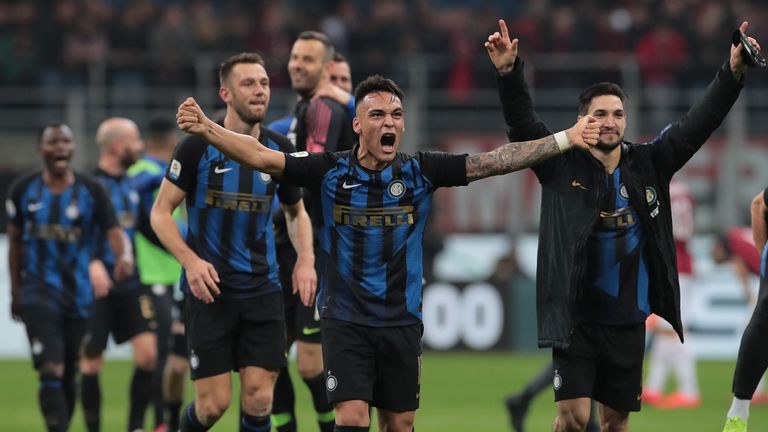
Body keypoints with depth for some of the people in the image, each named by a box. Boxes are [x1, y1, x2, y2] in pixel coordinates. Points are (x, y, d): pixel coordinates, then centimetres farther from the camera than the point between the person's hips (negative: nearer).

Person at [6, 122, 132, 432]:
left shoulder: (91, 191, 0)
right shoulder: (24, 190, 3)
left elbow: (114, 231, -11)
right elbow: (15, 241, 13)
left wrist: (124, 256, -34)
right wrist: (15, 291, 14)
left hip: (78, 296, 2)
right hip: (39, 294, -2)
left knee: (69, 377, 10)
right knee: (51, 372, -18)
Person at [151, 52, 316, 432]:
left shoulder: (279, 149, 5)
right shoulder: (198, 146, -7)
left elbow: (296, 212, 20)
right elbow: (161, 212, -3)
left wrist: (305, 259, 2)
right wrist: (190, 260, -18)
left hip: (262, 289, 3)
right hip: (209, 287, -3)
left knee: (259, 399, -4)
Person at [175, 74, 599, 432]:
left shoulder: (420, 171, -1)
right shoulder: (329, 171, -6)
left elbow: (494, 161, -3)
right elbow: (260, 156, -12)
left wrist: (567, 139, -7)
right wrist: (205, 128, -25)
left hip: (401, 321, 2)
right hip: (346, 319, -2)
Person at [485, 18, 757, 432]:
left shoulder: (647, 165, 3)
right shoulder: (562, 167, -5)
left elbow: (696, 125, 0)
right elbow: (523, 124, -15)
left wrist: (732, 74, -12)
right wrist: (509, 73, -31)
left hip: (628, 321, 3)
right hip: (576, 319, -3)